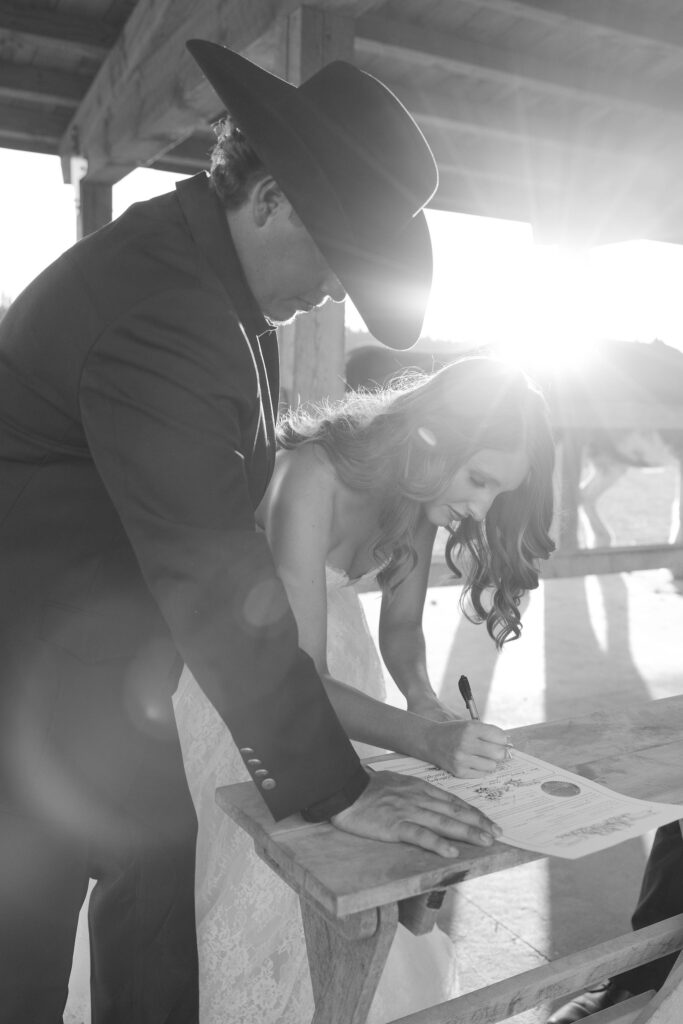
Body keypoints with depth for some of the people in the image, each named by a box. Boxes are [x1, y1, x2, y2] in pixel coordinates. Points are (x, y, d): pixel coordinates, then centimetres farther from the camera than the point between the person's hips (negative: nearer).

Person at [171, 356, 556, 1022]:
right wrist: (426, 739, -44)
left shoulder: (419, 493, -13)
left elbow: (401, 623, -2)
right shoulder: (310, 481, -35)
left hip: (321, 631, 6)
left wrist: (423, 697, -21)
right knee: (256, 857, 1)